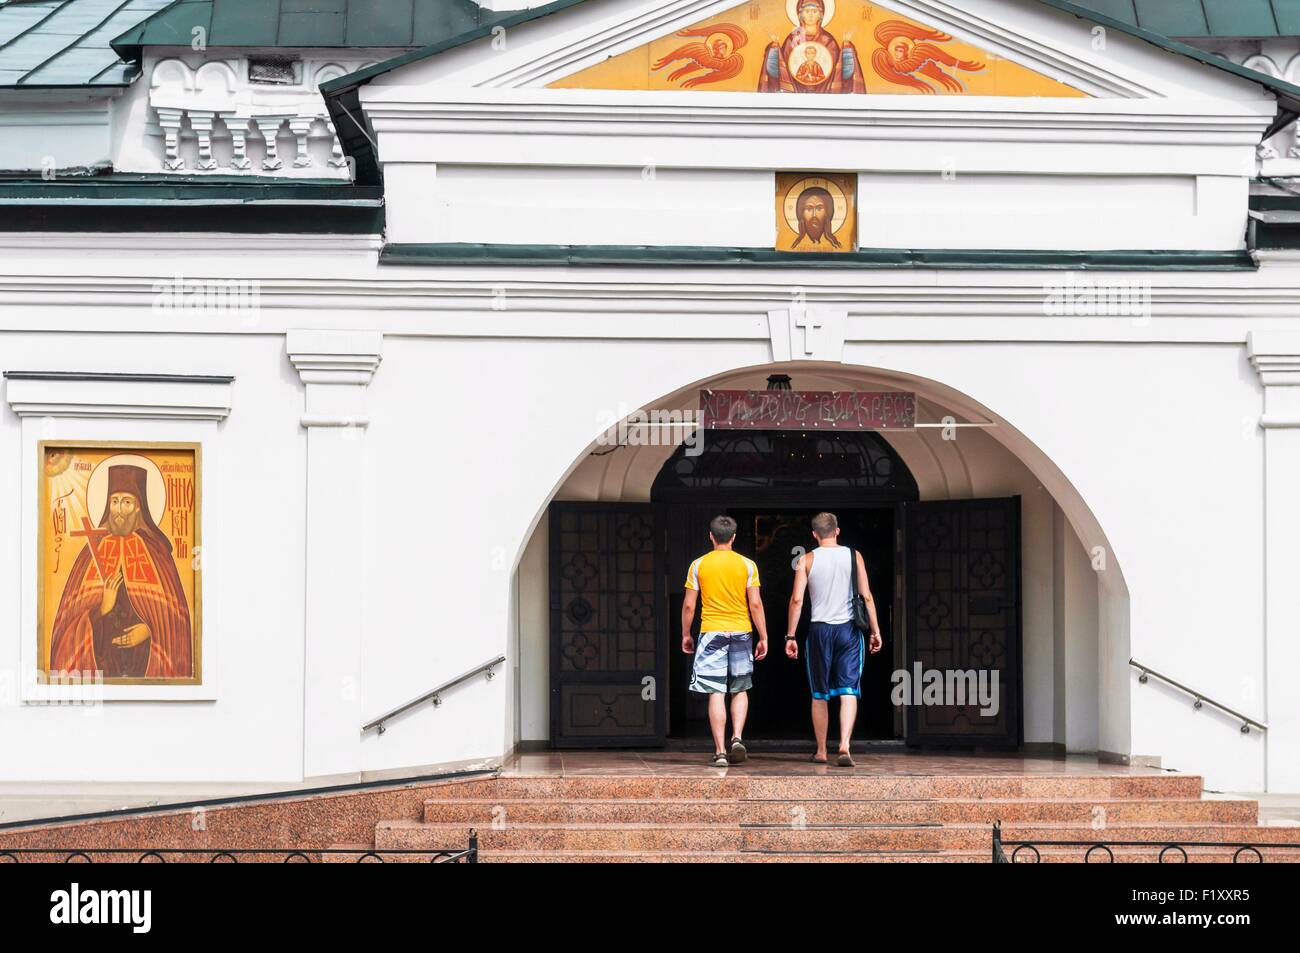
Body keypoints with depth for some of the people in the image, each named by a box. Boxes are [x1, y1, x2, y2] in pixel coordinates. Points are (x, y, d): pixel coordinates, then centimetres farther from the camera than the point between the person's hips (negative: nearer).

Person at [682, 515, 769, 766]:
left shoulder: (698, 565, 1)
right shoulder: (747, 565, 1)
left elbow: (689, 605, 1)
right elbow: (755, 604, -3)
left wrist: (686, 635, 13)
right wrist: (763, 637, 3)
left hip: (711, 632, -1)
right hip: (741, 632, 1)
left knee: (716, 693, 0)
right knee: (740, 690, 15)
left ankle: (720, 751, -4)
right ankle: (737, 738, -3)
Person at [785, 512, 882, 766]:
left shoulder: (807, 560, 1)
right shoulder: (853, 556, 2)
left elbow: (797, 599, -5)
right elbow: (866, 596, -1)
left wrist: (790, 636, 0)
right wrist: (876, 631, 5)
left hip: (820, 630, 0)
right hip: (848, 630, 0)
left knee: (820, 695, 11)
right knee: (848, 692, -3)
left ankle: (821, 751, 18)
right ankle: (844, 746, -21)